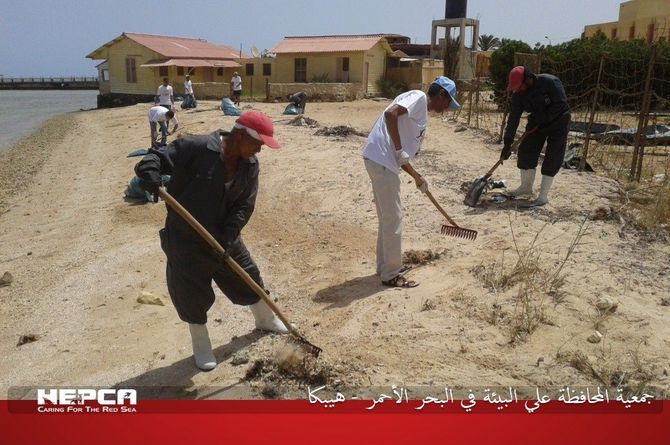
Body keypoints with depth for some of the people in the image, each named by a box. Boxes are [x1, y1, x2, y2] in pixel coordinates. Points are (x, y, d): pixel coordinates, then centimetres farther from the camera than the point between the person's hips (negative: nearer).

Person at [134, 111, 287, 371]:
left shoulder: (250, 165, -5)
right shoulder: (195, 148, -23)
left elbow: (244, 206, -7)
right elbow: (159, 157, -23)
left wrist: (227, 237, -19)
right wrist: (149, 171, -47)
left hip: (224, 237, 5)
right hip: (185, 238, -5)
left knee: (248, 278, 17)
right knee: (192, 293, 5)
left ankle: (265, 319, 45)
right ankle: (201, 346, 29)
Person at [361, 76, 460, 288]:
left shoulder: (422, 116, 24)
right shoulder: (418, 97, -2)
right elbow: (390, 113, -21)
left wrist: (417, 177, 30)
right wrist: (399, 150, -18)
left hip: (382, 161, 10)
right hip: (381, 159, -10)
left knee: (387, 217, 19)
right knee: (393, 218, -1)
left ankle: (385, 266, 32)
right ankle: (391, 274, 10)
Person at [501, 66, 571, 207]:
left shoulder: (550, 82, -27)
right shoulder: (518, 93, -12)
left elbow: (561, 104, -25)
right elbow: (513, 119, -12)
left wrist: (540, 119, -27)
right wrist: (507, 144, -15)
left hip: (558, 120, -6)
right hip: (538, 122, 6)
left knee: (552, 158, -7)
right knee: (526, 151, 3)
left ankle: (543, 196, -4)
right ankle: (526, 187, 21)